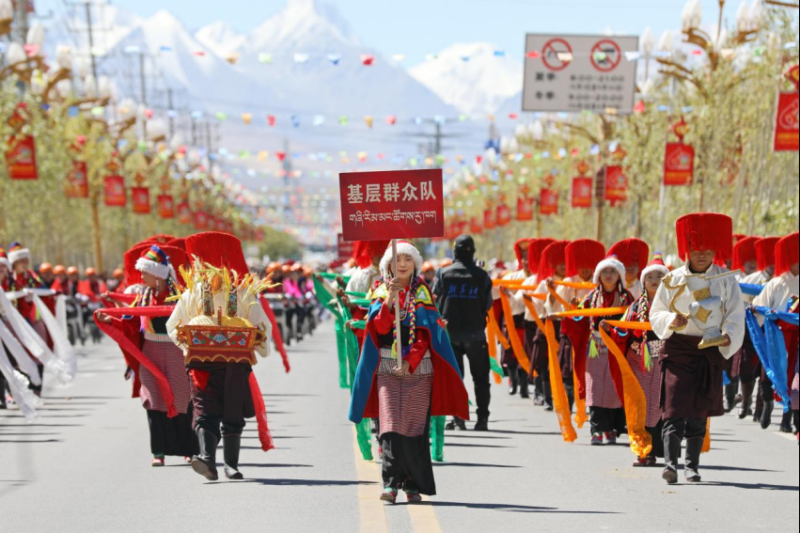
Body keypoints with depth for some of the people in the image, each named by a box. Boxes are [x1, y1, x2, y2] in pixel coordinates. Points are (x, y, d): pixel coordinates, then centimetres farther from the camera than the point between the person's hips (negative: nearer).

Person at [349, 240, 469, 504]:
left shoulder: (423, 293, 7)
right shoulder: (382, 292, 9)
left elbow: (426, 333, -1)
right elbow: (379, 327, -6)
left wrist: (409, 362, -13)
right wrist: (390, 299, -19)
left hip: (418, 367, 0)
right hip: (388, 367, 0)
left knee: (415, 424, -4)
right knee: (391, 423, -12)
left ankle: (413, 485, 3)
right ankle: (391, 483, -16)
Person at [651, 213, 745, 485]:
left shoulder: (726, 280, 3)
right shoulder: (673, 279, 4)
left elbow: (736, 315, -1)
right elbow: (656, 313, 7)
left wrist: (728, 336, -21)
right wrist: (670, 321, -15)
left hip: (710, 351, 1)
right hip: (678, 348, -1)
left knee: (699, 411, 7)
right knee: (675, 407, -13)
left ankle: (692, 465, 16)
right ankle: (670, 462, -19)